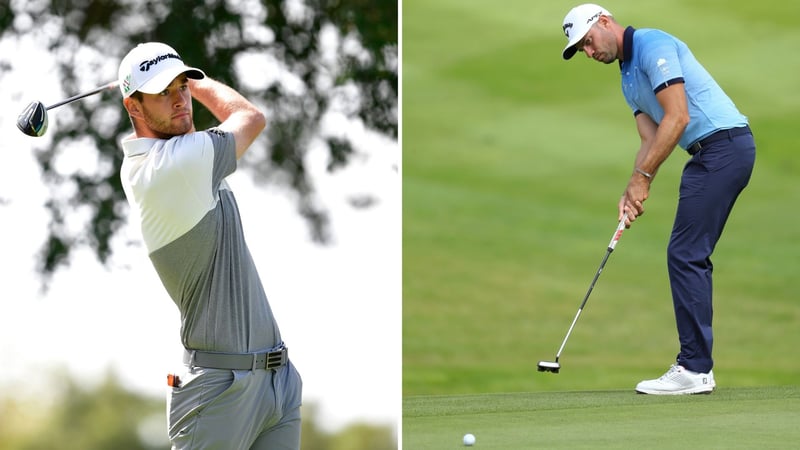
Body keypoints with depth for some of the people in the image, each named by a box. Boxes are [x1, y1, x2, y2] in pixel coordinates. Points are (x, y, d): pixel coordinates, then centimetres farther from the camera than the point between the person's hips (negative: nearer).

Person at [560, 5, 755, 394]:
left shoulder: (653, 47, -11)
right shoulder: (628, 79, 20)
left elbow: (677, 118, -18)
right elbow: (651, 140, 13)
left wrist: (641, 177, -14)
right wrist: (633, 192, -3)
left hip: (724, 144, -10)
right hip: (708, 154, 10)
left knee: (685, 254, -11)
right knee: (690, 256, 10)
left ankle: (694, 369, -10)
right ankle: (696, 365, 12)